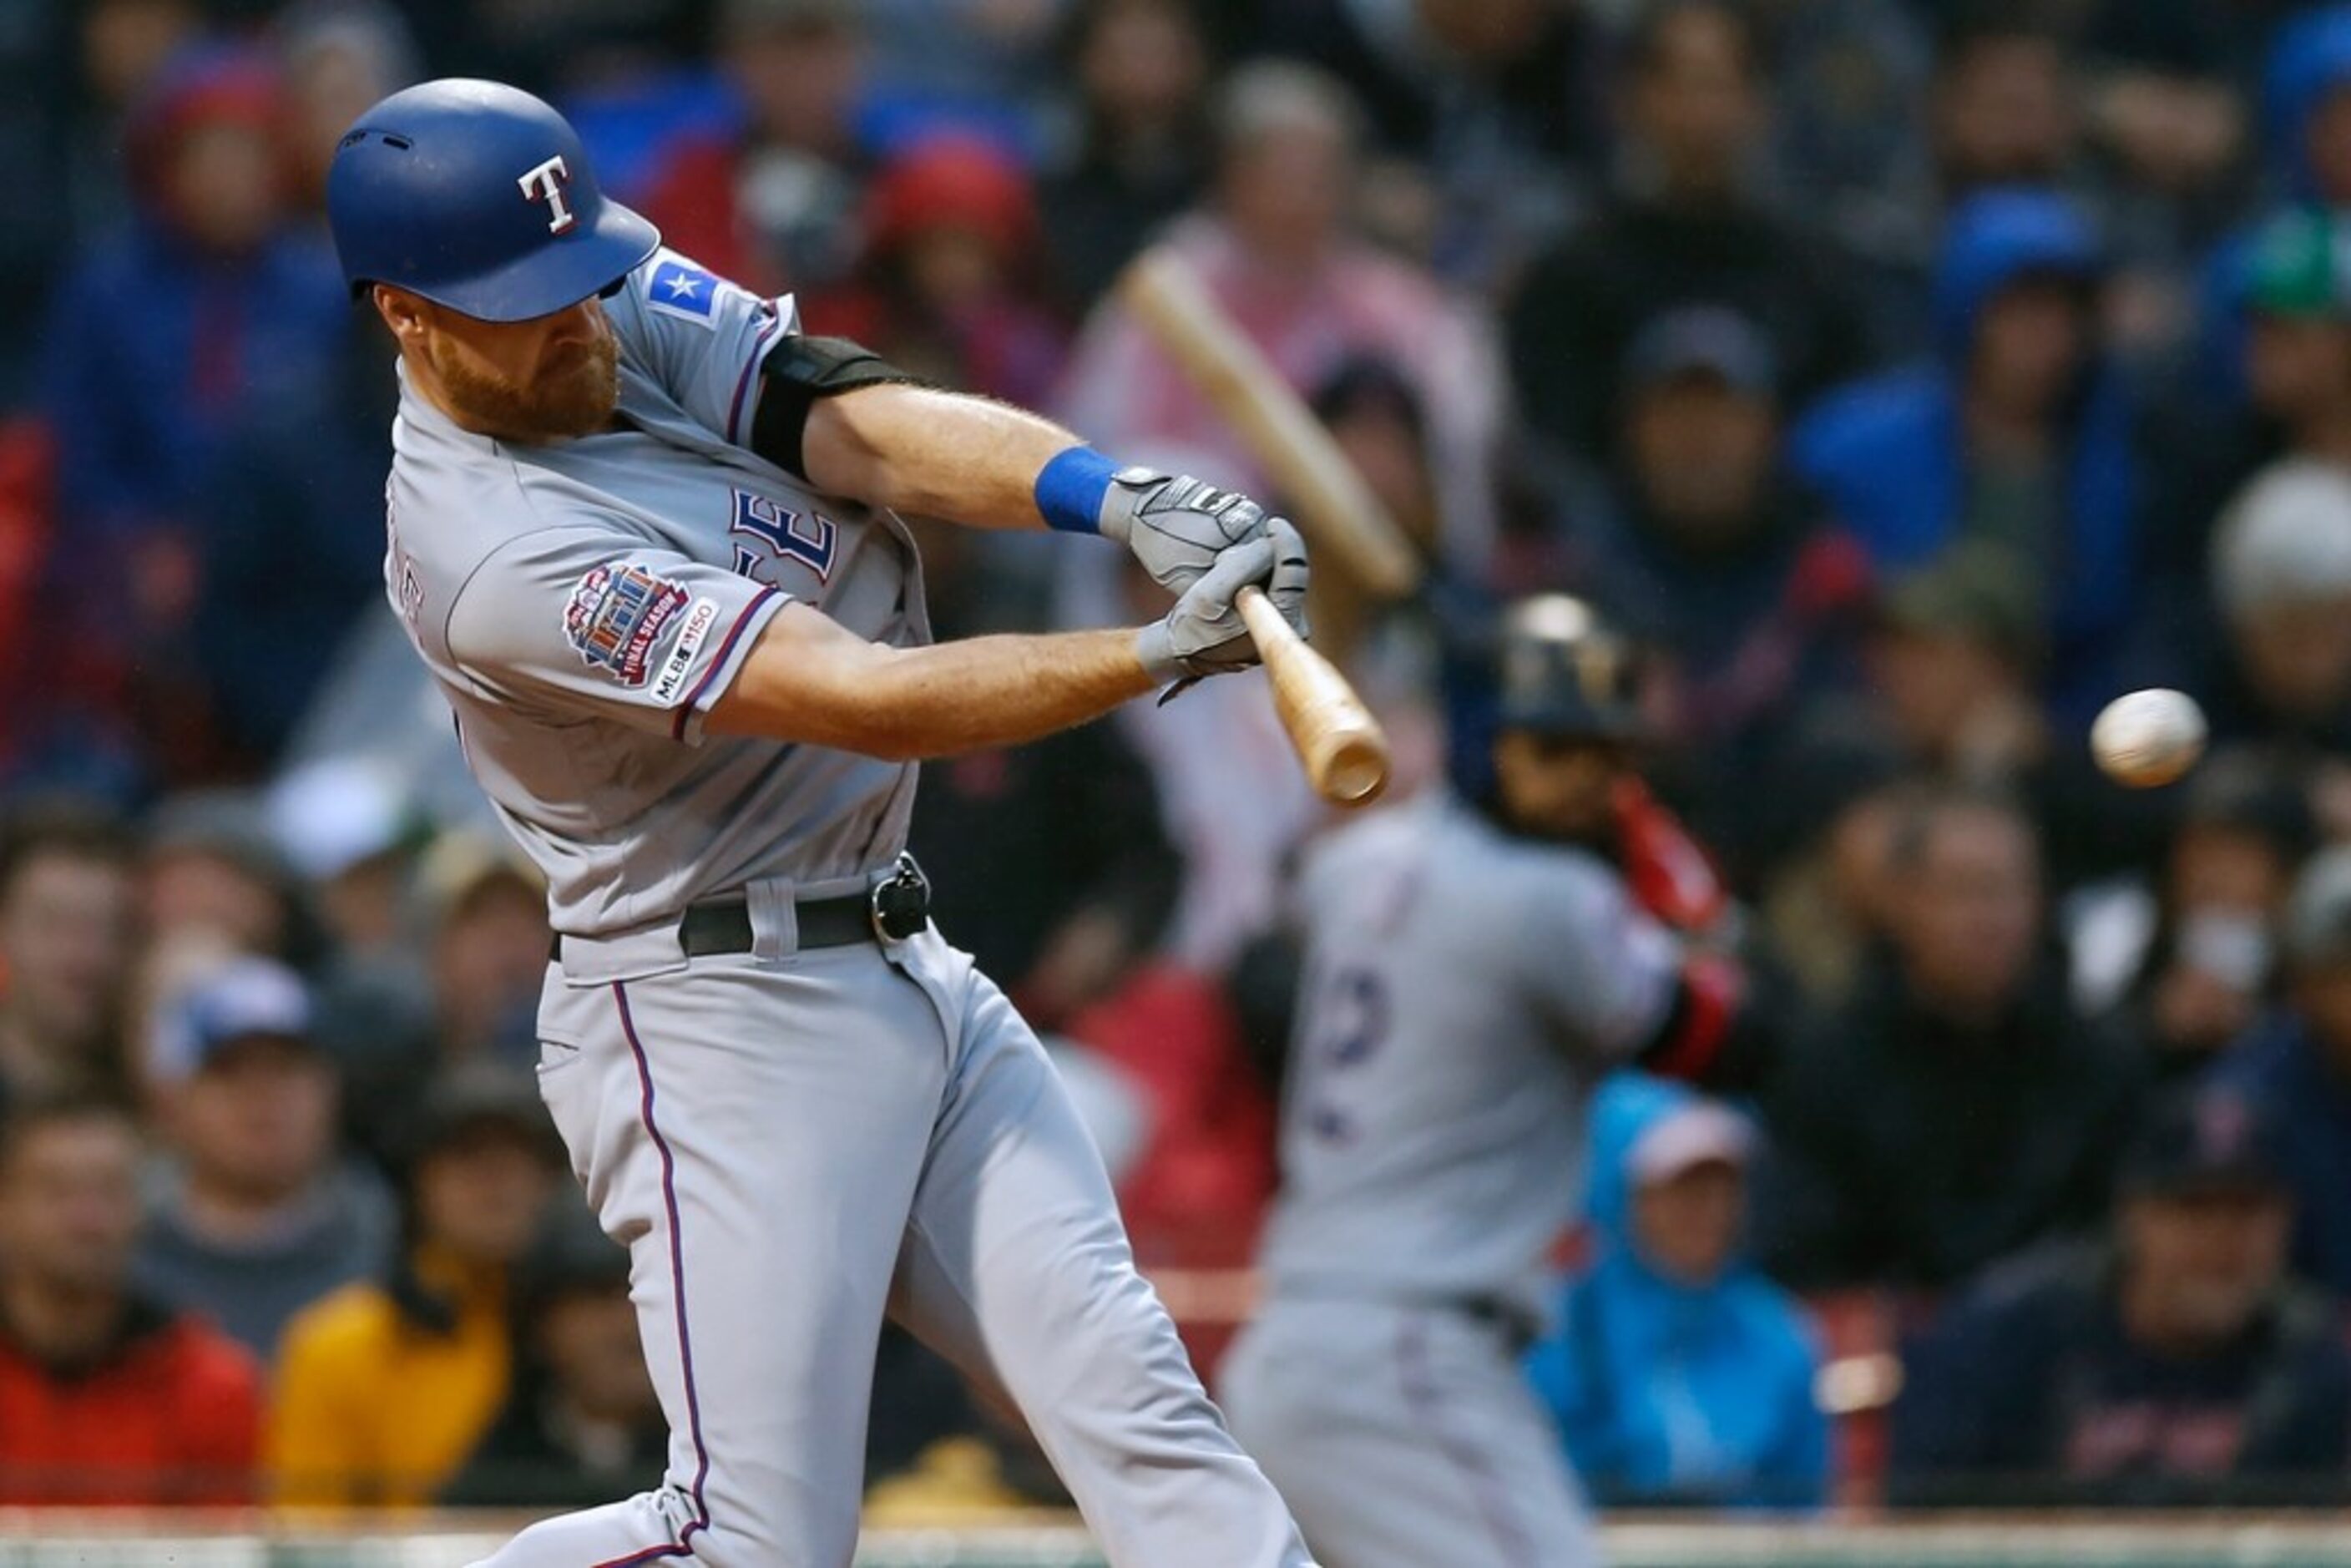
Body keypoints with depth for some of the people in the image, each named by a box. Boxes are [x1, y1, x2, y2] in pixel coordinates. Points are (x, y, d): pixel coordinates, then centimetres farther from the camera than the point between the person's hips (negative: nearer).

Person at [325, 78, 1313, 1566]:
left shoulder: (641, 311, 2)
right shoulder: (495, 556, -23)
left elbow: (872, 427, -11)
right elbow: (872, 700, -27)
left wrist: (1127, 497, -29)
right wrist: (1168, 651, -33)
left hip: (909, 970, 8)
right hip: (724, 1028, -8)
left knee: (1127, 1391, -1)